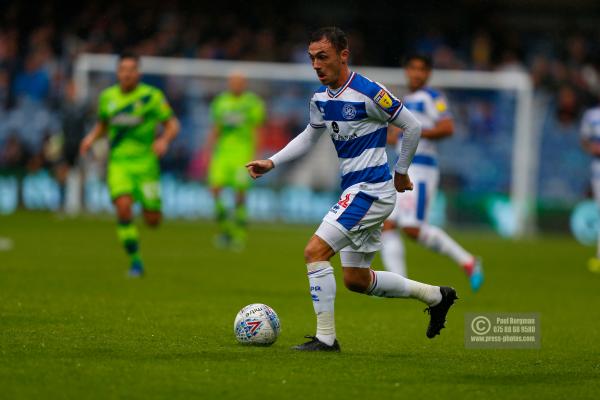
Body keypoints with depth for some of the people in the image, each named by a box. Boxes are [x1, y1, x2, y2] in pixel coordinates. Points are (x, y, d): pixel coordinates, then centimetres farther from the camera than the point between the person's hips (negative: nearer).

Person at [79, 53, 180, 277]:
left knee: (153, 221, -1)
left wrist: (164, 140, -20)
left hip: (145, 163, -1)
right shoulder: (107, 97, 7)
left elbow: (172, 125, 1)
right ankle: (135, 261, -9)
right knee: (123, 206, -22)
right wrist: (91, 137, 3)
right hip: (118, 163, 2)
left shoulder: (151, 96, -3)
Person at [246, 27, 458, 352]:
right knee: (356, 280, 14)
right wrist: (271, 163, 13)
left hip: (371, 190, -9)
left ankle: (325, 337, -12)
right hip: (355, 191, 9)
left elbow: (412, 127, -7)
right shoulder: (320, 98, 7)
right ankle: (435, 296, 30)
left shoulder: (369, 93, -17)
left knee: (315, 251, -18)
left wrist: (401, 172, 4)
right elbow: (309, 137, 24)